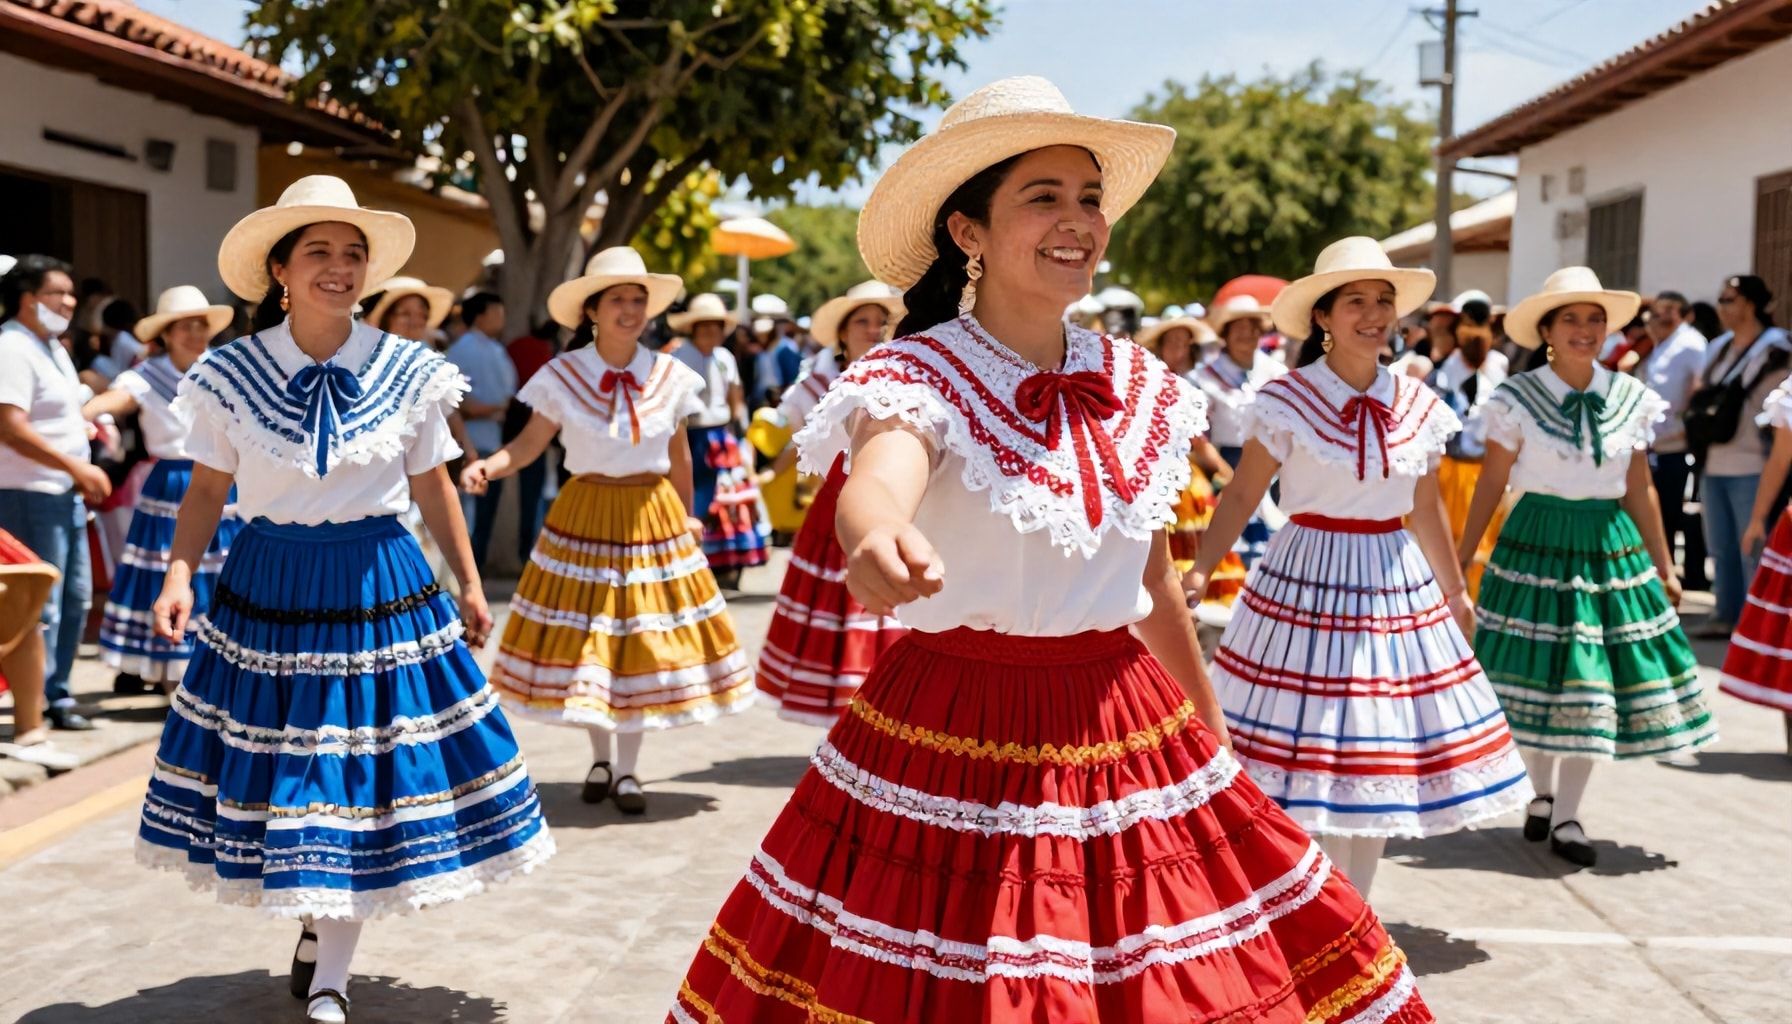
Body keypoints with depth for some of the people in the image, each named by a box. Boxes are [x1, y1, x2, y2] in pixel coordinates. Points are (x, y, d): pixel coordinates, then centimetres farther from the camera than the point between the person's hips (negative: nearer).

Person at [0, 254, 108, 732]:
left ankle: (55, 695, 25)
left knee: (75, 599, 14)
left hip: (65, 494, 10)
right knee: (42, 607, -6)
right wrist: (77, 467, -23)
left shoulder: (52, 346, 16)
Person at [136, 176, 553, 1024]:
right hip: (268, 587, 0)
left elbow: (432, 485, 6)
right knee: (275, 768, 7)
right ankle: (312, 922, 34)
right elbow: (207, 489, 1)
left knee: (359, 774, 2)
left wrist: (470, 585, 8)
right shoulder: (232, 374, -3)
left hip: (378, 588, 0)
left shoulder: (408, 373, -2)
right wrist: (180, 574, -14)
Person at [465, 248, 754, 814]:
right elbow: (531, 442, -8)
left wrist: (687, 517, 17)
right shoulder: (562, 374, -6)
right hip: (585, 515, -1)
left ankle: (627, 770, 14)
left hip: (652, 517, 1)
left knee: (644, 639, 2)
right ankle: (600, 759, 24)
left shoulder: (671, 376, 0)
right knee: (584, 640, 5)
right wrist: (489, 465, -27)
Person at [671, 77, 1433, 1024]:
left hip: (1124, 729, 5)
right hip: (954, 739, -4)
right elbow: (874, 483, -35)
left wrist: (1211, 731, 23)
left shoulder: (1140, 387, 4)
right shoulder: (916, 377, -11)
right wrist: (877, 540, -58)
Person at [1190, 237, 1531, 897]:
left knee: (1377, 760, 10)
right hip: (1308, 583, -4)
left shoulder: (1419, 405, 5)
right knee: (1303, 760, -3)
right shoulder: (1285, 401, -7)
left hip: (1397, 587, 5)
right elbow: (1241, 496, -7)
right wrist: (1199, 571, -21)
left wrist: (1456, 590, 23)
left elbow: (1426, 509, 16)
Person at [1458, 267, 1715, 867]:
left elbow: (1640, 490, 9)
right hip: (1537, 542, -3)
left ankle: (1567, 817, 12)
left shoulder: (1630, 400, 4)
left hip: (1609, 544, 3)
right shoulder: (1517, 400, -5)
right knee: (1534, 674, 3)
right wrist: (1461, 558, -3)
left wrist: (1664, 566, 11)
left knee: (1594, 682, 3)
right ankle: (1542, 794, 26)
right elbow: (1492, 482, -2)